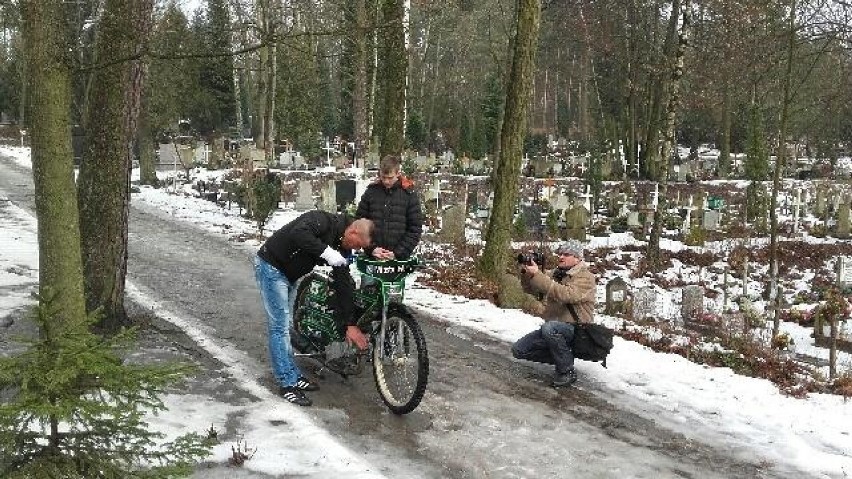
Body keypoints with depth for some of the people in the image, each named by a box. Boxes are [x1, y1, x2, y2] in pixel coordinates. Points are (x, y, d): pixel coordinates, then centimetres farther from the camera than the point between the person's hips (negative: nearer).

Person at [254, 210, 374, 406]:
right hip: (271, 266, -9)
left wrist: (350, 324, -1)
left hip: (289, 275, 9)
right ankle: (288, 384, -2)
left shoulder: (342, 248, -1)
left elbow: (343, 285, 1)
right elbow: (297, 233, -43)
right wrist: (326, 252, -38)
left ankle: (294, 376, 23)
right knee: (280, 326, -7)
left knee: (287, 324, 14)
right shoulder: (323, 220, -24)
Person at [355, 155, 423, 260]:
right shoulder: (371, 192, 3)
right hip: (372, 257, 2)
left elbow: (415, 229, -2)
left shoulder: (409, 194, -1)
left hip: (400, 259, -1)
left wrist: (398, 252, -11)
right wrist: (371, 248, -7)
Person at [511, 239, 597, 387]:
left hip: (576, 329, -7)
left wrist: (537, 275, -33)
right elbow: (530, 289, 12)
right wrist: (526, 272, -10)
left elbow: (565, 294, -31)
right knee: (518, 350, -3)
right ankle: (561, 357, 9)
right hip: (554, 329, 7)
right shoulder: (556, 273, 10)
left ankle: (567, 372, -18)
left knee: (549, 327, -38)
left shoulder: (586, 278, -12)